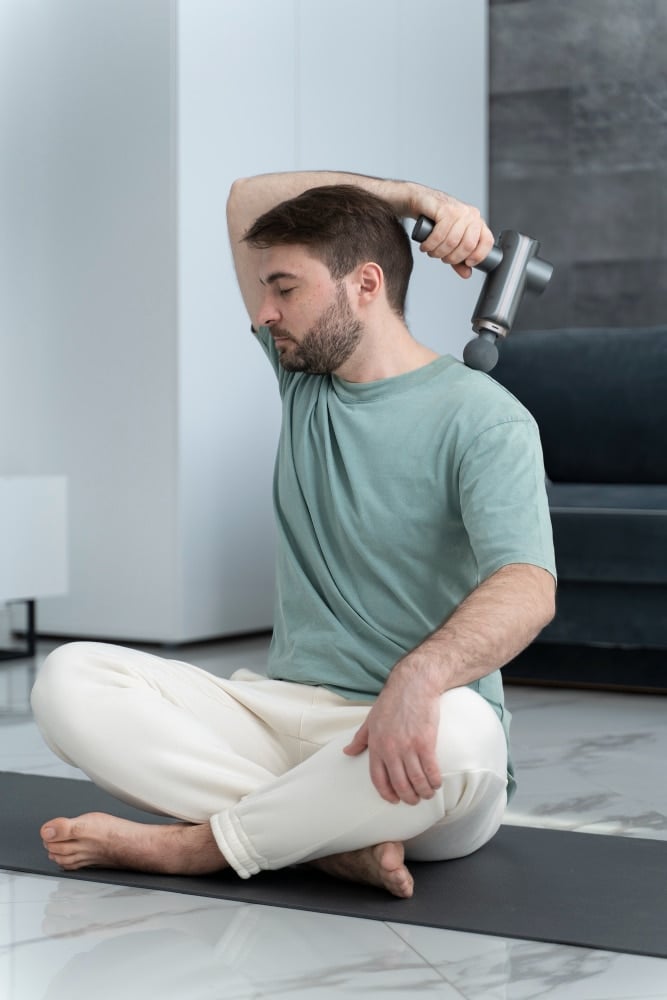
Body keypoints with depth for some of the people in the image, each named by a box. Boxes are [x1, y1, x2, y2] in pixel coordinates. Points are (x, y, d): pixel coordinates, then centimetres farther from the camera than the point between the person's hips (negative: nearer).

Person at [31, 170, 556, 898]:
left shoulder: (482, 419, -8)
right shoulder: (304, 380, 13)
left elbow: (527, 588, -23)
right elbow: (249, 198, 20)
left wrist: (418, 678, -42)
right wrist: (418, 200, 8)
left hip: (400, 750, -5)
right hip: (280, 710, 6)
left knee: (458, 731, -42)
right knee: (68, 680, -16)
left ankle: (192, 845, -23)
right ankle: (333, 834, -26)